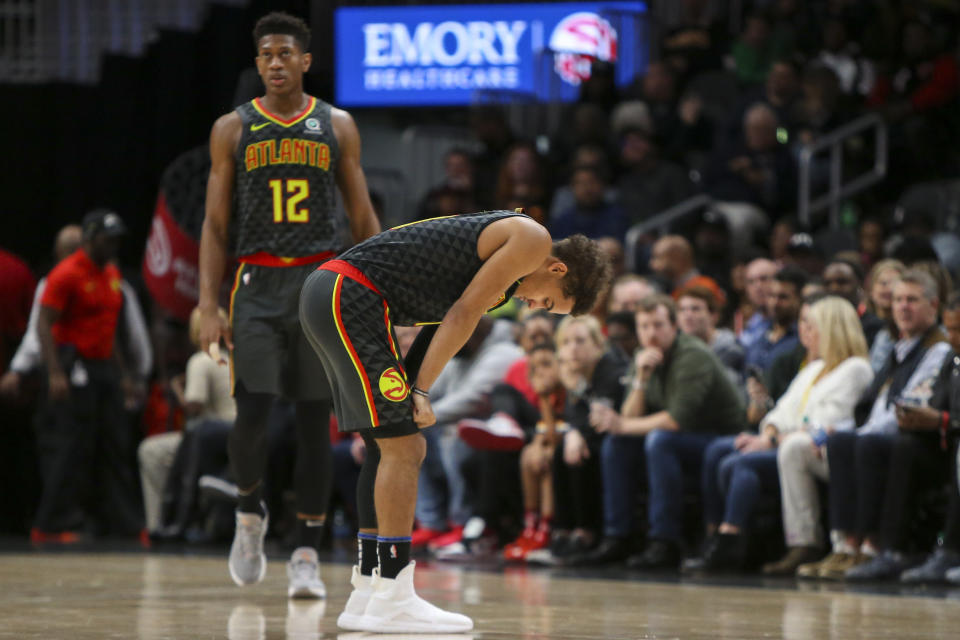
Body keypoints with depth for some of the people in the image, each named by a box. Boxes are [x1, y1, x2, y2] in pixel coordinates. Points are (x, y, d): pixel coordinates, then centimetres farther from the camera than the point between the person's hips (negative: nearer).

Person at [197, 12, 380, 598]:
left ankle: (307, 555, 4)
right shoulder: (233, 129, 6)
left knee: (315, 418, -1)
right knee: (252, 411, -11)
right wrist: (208, 307, -3)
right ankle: (250, 511, 18)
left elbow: (363, 217, 9)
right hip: (259, 281, 0)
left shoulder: (337, 126, 7)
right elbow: (215, 224, 5)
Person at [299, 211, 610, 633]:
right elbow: (463, 314, -10)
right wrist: (421, 391, -10)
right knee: (402, 449, -8)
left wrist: (410, 390, 9)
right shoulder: (532, 239, -4)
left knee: (391, 447, 14)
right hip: (349, 297, -10)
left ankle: (366, 596, 16)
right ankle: (392, 601, -8)